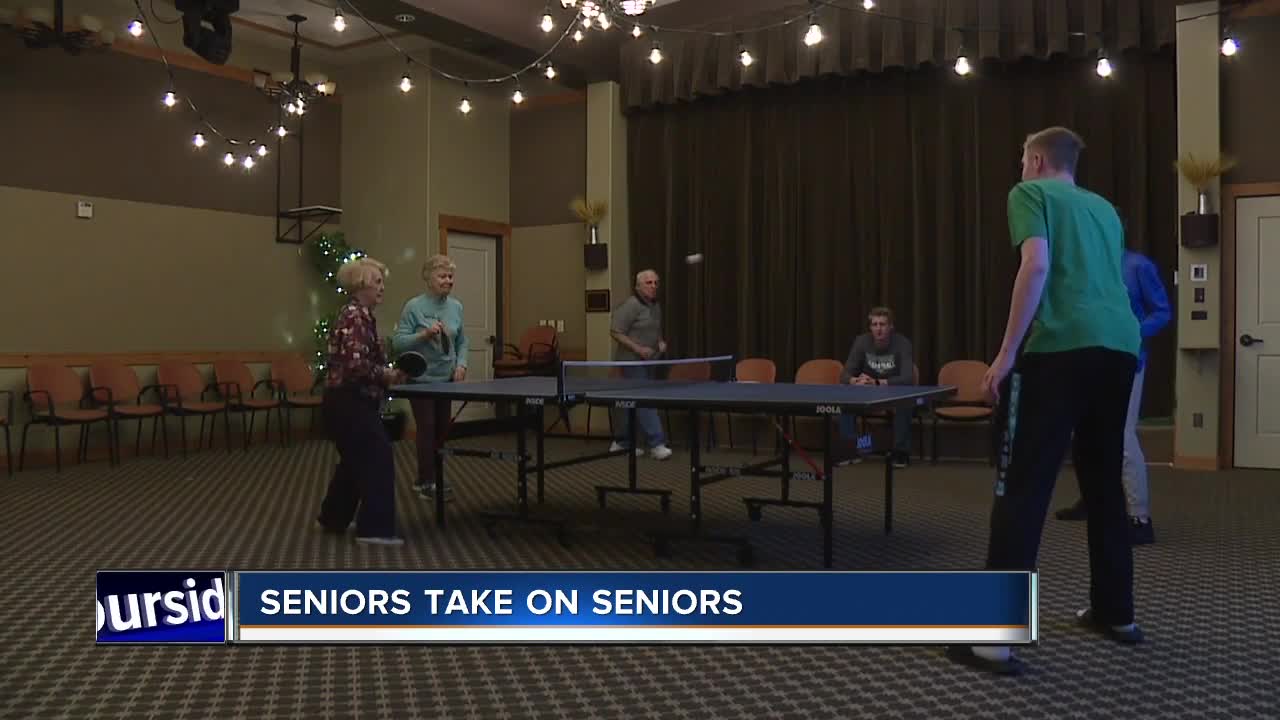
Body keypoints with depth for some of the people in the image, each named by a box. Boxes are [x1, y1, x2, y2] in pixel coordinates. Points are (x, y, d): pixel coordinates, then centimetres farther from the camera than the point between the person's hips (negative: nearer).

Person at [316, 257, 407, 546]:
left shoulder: (362, 315, 13)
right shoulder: (353, 316, -17)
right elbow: (355, 364, -26)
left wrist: (387, 374, 5)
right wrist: (387, 375, -15)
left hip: (352, 401, 10)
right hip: (350, 402, -10)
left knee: (355, 460, 20)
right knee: (378, 458, -6)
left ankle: (333, 518, 33)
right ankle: (374, 529, -1)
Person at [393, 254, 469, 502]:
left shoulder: (456, 307, 4)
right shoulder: (414, 307, -11)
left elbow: (462, 342, 12)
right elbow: (398, 342, -14)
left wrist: (461, 364, -3)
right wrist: (425, 334, -26)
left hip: (446, 379, 6)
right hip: (421, 379, -6)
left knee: (442, 429, 11)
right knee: (427, 429, -3)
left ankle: (425, 478, 26)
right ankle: (427, 483, 7)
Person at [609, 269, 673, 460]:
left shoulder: (656, 306, 12)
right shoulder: (630, 306, -15)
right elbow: (615, 332, -16)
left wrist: (661, 342, 5)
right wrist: (638, 349, -21)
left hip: (648, 361, 9)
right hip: (632, 361, -9)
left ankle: (621, 442, 23)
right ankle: (656, 444, -12)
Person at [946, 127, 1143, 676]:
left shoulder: (1031, 193, 7)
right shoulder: (1104, 208, 27)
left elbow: (1037, 266, -9)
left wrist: (1006, 354, -11)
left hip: (1061, 348, -7)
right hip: (1119, 348, 7)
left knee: (1022, 488, -9)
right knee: (1105, 483, 19)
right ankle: (1116, 613, 27)